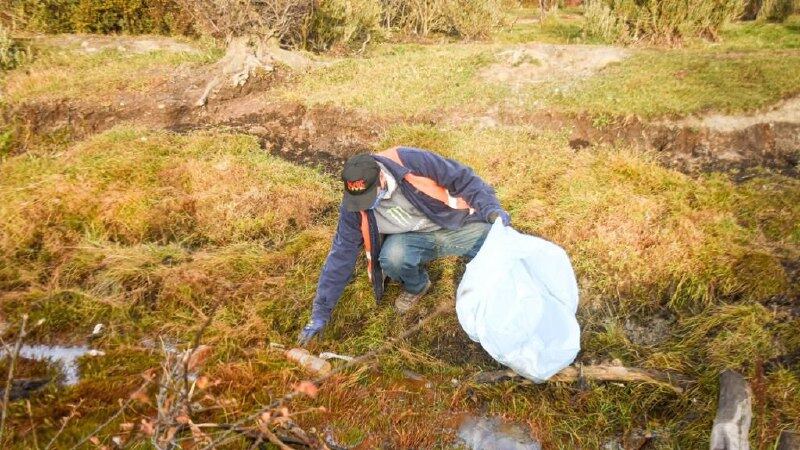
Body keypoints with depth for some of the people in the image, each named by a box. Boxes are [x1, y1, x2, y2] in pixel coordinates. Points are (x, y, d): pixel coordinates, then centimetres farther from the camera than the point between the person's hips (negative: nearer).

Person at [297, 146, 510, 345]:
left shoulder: (413, 162, -27)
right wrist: (321, 312, -11)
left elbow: (464, 179, -15)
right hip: (414, 239, 1)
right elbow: (341, 255, -11)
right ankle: (416, 287, 2)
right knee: (392, 256, -33)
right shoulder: (353, 207, -17)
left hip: (459, 225, -1)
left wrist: (490, 207, -27)